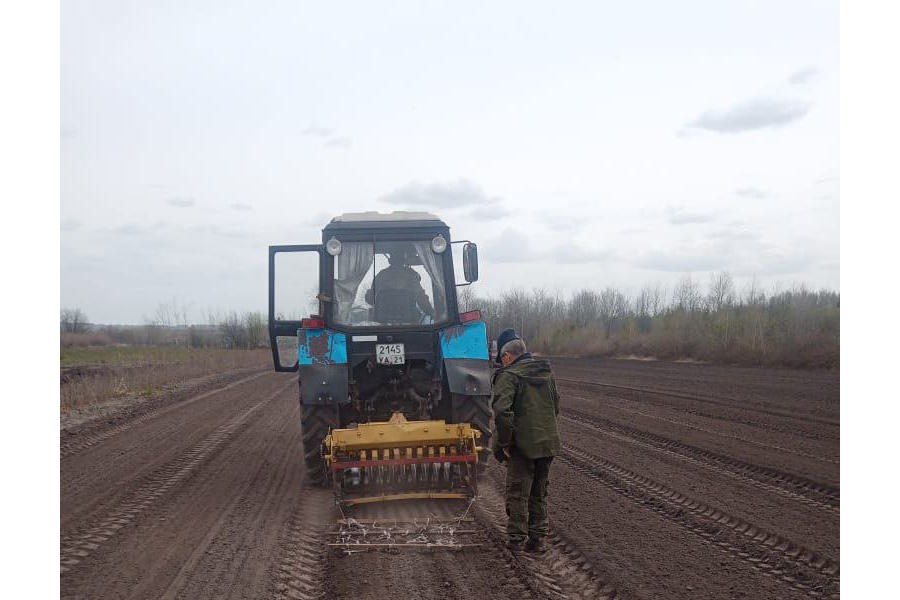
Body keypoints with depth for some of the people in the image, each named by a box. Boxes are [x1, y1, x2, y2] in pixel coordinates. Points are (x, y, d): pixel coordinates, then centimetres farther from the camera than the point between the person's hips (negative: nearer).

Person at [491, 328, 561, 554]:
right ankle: (537, 539, 22)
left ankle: (516, 540, 12)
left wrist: (504, 442, -16)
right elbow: (556, 406, 18)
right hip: (549, 443, 7)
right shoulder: (546, 372, 11)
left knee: (517, 494, 7)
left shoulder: (509, 376, -13)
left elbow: (501, 411, -25)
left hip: (523, 445, -6)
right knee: (539, 493, 17)